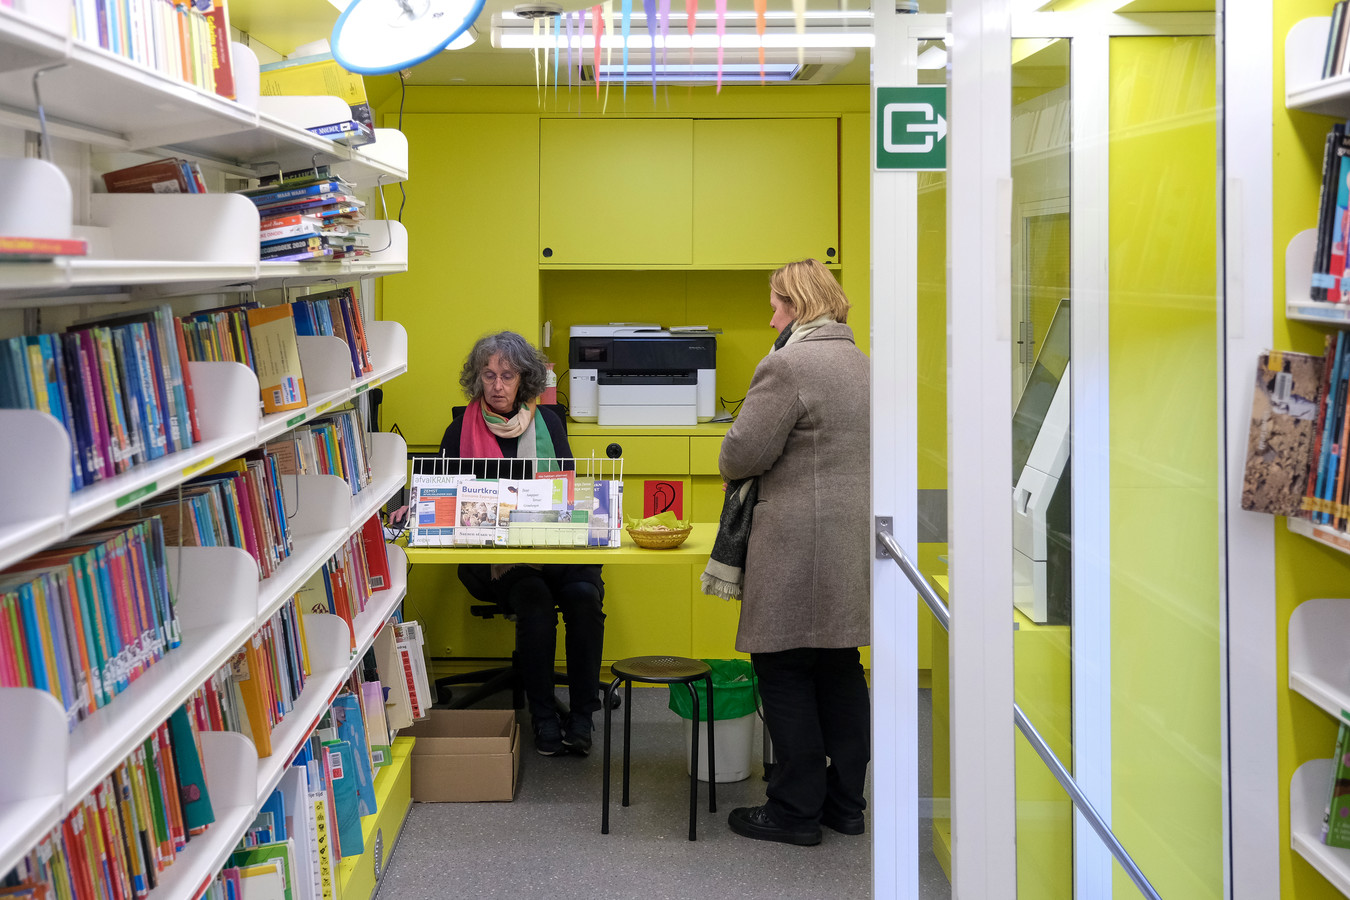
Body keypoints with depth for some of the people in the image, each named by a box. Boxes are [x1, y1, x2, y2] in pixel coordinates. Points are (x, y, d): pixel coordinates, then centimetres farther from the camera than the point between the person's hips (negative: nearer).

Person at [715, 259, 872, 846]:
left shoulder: (788, 365, -14)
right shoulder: (859, 363, 15)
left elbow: (745, 451, -16)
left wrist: (733, 469, 7)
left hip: (799, 544, -9)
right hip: (854, 538, 9)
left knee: (785, 672, 0)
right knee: (840, 670, 14)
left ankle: (796, 809, 5)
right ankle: (844, 802, 21)